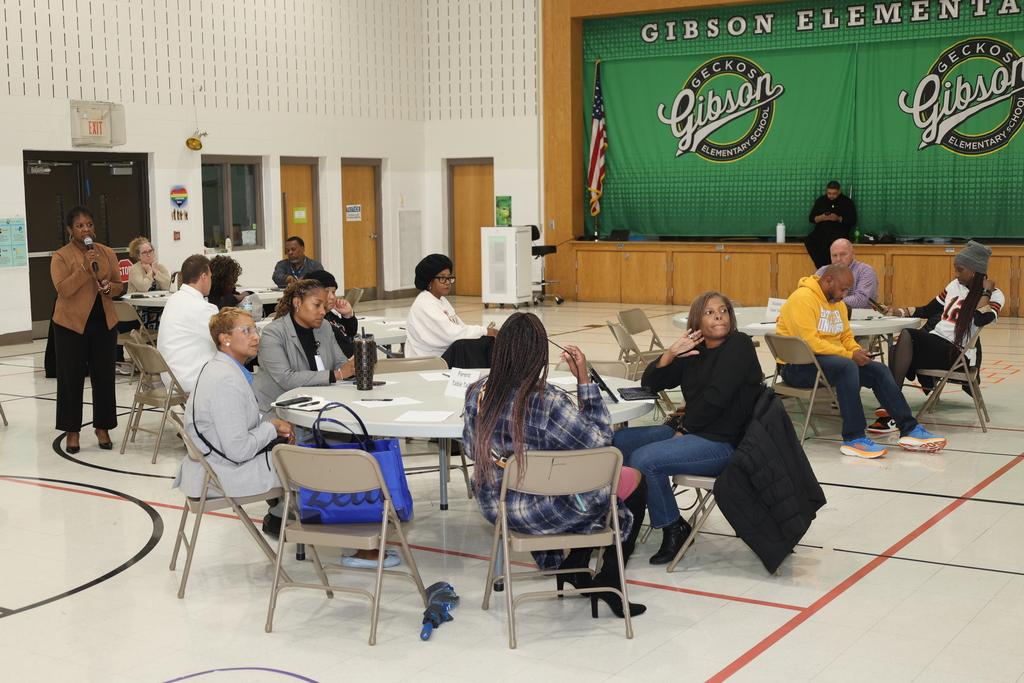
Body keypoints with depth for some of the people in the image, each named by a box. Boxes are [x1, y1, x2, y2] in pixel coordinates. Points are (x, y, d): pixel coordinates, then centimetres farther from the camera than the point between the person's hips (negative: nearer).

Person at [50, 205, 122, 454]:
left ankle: (103, 428, 19)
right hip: (71, 324, -3)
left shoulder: (107, 253, 7)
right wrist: (85, 268, -25)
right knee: (71, 378, 3)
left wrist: (109, 287, -11)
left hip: (104, 323, 3)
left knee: (104, 376, 7)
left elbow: (119, 285, 11)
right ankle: (72, 431, 13)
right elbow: (63, 289, -17)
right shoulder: (61, 256, -6)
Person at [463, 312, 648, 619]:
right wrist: (584, 379, -14)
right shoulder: (549, 401, -28)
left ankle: (573, 568, 31)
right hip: (546, 512, -7)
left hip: (495, 504, 7)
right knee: (634, 482, 17)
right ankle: (608, 584, 22)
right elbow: (599, 440, -15)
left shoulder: (477, 394, -10)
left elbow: (472, 449, 5)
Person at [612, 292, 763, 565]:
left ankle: (674, 527, -7)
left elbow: (716, 396, -18)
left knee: (644, 459, -25)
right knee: (618, 441, 3)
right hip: (690, 432, 8)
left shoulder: (739, 345, -7)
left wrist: (684, 429, -9)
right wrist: (670, 354, -4)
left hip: (725, 443, -8)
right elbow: (650, 383, 13)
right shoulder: (693, 353, 14)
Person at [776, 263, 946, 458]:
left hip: (827, 358, 10)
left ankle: (909, 429, 2)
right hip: (798, 365, -10)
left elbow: (846, 337, 19)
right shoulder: (803, 299, -17)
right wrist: (849, 355, -21)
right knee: (847, 366, -34)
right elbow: (810, 342, -25)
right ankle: (853, 439, -32)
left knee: (879, 371, -1)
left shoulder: (838, 303, 14)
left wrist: (857, 351, -5)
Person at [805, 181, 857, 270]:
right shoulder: (821, 200, 15)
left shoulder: (847, 202, 7)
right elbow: (811, 218, 13)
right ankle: (821, 266, -32)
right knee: (808, 241, -28)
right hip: (822, 229, 3)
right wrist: (821, 218, -10)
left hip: (840, 230, -3)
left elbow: (853, 221, 0)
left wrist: (838, 218, -16)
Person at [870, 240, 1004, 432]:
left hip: (957, 353, -6)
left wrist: (985, 291, -7)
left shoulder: (994, 296, 0)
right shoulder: (955, 286, 18)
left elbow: (981, 320, -20)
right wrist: (898, 312, 12)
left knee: (907, 335, -31)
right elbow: (928, 310, 23)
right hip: (935, 344, 6)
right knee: (899, 349, -28)